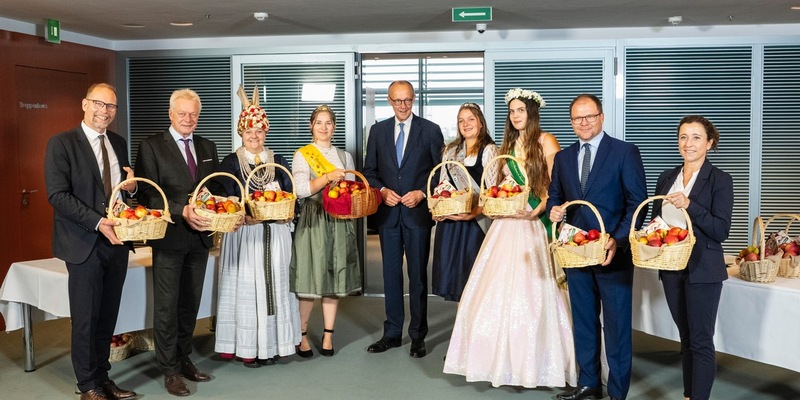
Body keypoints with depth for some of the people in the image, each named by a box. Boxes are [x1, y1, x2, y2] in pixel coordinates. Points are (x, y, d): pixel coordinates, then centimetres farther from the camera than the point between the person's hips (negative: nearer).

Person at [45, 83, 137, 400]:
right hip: (85, 243, -5)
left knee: (108, 316, 13)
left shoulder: (118, 143, 12)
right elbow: (57, 195, -13)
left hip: (117, 240, 5)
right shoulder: (61, 144, -6)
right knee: (86, 318, 5)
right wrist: (98, 222, -22)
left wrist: (132, 185, -3)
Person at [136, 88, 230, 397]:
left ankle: (184, 359, 29)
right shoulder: (151, 146, -4)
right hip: (169, 237, -5)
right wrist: (183, 211, -23)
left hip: (200, 236, 5)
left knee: (190, 304, 15)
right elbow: (147, 194, -11)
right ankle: (170, 370, 15)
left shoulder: (208, 148, 12)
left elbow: (217, 188, 13)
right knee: (167, 306, 4)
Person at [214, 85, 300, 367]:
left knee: (275, 285, 6)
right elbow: (227, 200, -5)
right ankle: (248, 347, 7)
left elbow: (289, 195, 10)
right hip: (244, 233, -3)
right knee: (246, 286, -1)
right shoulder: (230, 163, 2)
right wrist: (243, 215, -21)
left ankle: (272, 344, 15)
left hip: (276, 232, 3)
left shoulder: (278, 161, 12)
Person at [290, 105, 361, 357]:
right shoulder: (302, 155, 4)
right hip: (313, 222, -3)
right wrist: (328, 177, -18)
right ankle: (302, 335, 10)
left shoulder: (345, 157, 16)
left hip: (339, 222, 4)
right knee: (310, 280, -4)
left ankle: (328, 336, 12)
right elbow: (301, 189, -9)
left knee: (334, 279, 4)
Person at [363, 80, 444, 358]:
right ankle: (392, 333, 21)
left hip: (418, 212, -3)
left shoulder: (430, 130, 0)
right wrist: (382, 190, -7)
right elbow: (369, 170, 10)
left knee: (418, 276, 4)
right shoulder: (378, 130, 8)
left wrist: (422, 193, -12)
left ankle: (418, 336, 15)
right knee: (391, 274, 10)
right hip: (388, 212, 3)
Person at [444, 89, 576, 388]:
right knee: (498, 291, 3)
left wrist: (537, 210, -22)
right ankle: (503, 358, 14)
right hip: (506, 223, 6)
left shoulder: (546, 142, -2)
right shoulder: (508, 144, 16)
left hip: (534, 225, -6)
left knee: (529, 292, -4)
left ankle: (532, 362, 9)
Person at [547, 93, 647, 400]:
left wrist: (618, 241, -19)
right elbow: (555, 196, 17)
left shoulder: (625, 152, -4)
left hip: (613, 252, -5)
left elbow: (637, 203, -8)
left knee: (616, 326, 3)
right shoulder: (563, 158, 11)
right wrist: (554, 209, -7)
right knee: (583, 323, 15)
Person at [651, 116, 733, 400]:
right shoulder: (667, 177, 9)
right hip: (670, 268, 6)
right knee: (685, 337, 16)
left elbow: (721, 231, -15)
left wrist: (689, 205, -26)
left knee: (701, 341, 1)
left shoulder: (720, 180, -8)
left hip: (702, 270, -5)